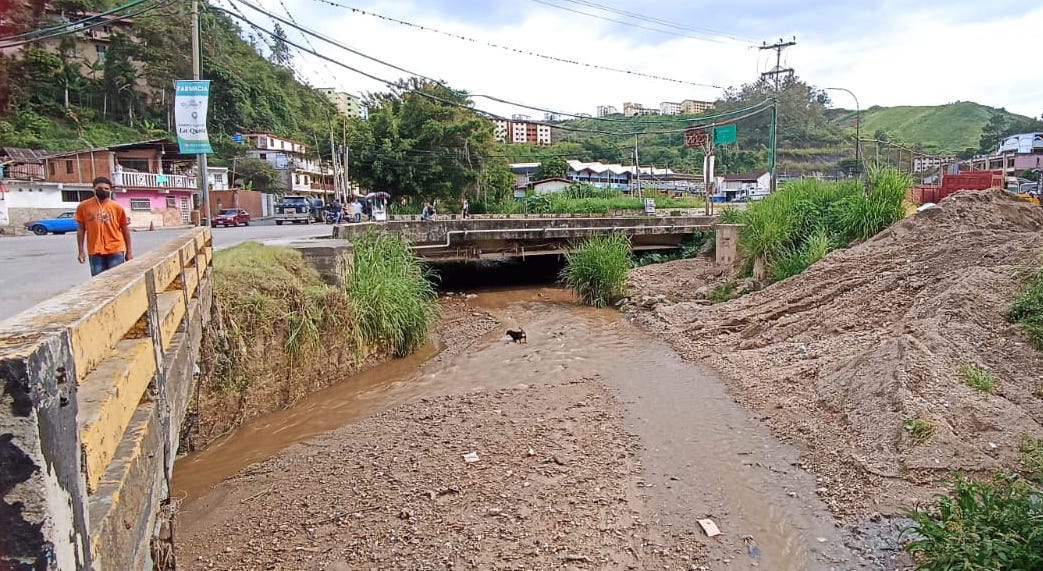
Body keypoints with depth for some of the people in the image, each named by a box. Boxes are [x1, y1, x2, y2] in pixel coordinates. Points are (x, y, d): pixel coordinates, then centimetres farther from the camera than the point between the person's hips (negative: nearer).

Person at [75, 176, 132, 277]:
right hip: (95, 251, 1)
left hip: (116, 250, -1)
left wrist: (129, 252, 3)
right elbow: (81, 229, 7)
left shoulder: (117, 207, 1)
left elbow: (125, 230, 5)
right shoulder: (83, 206, 2)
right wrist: (81, 251, 2)